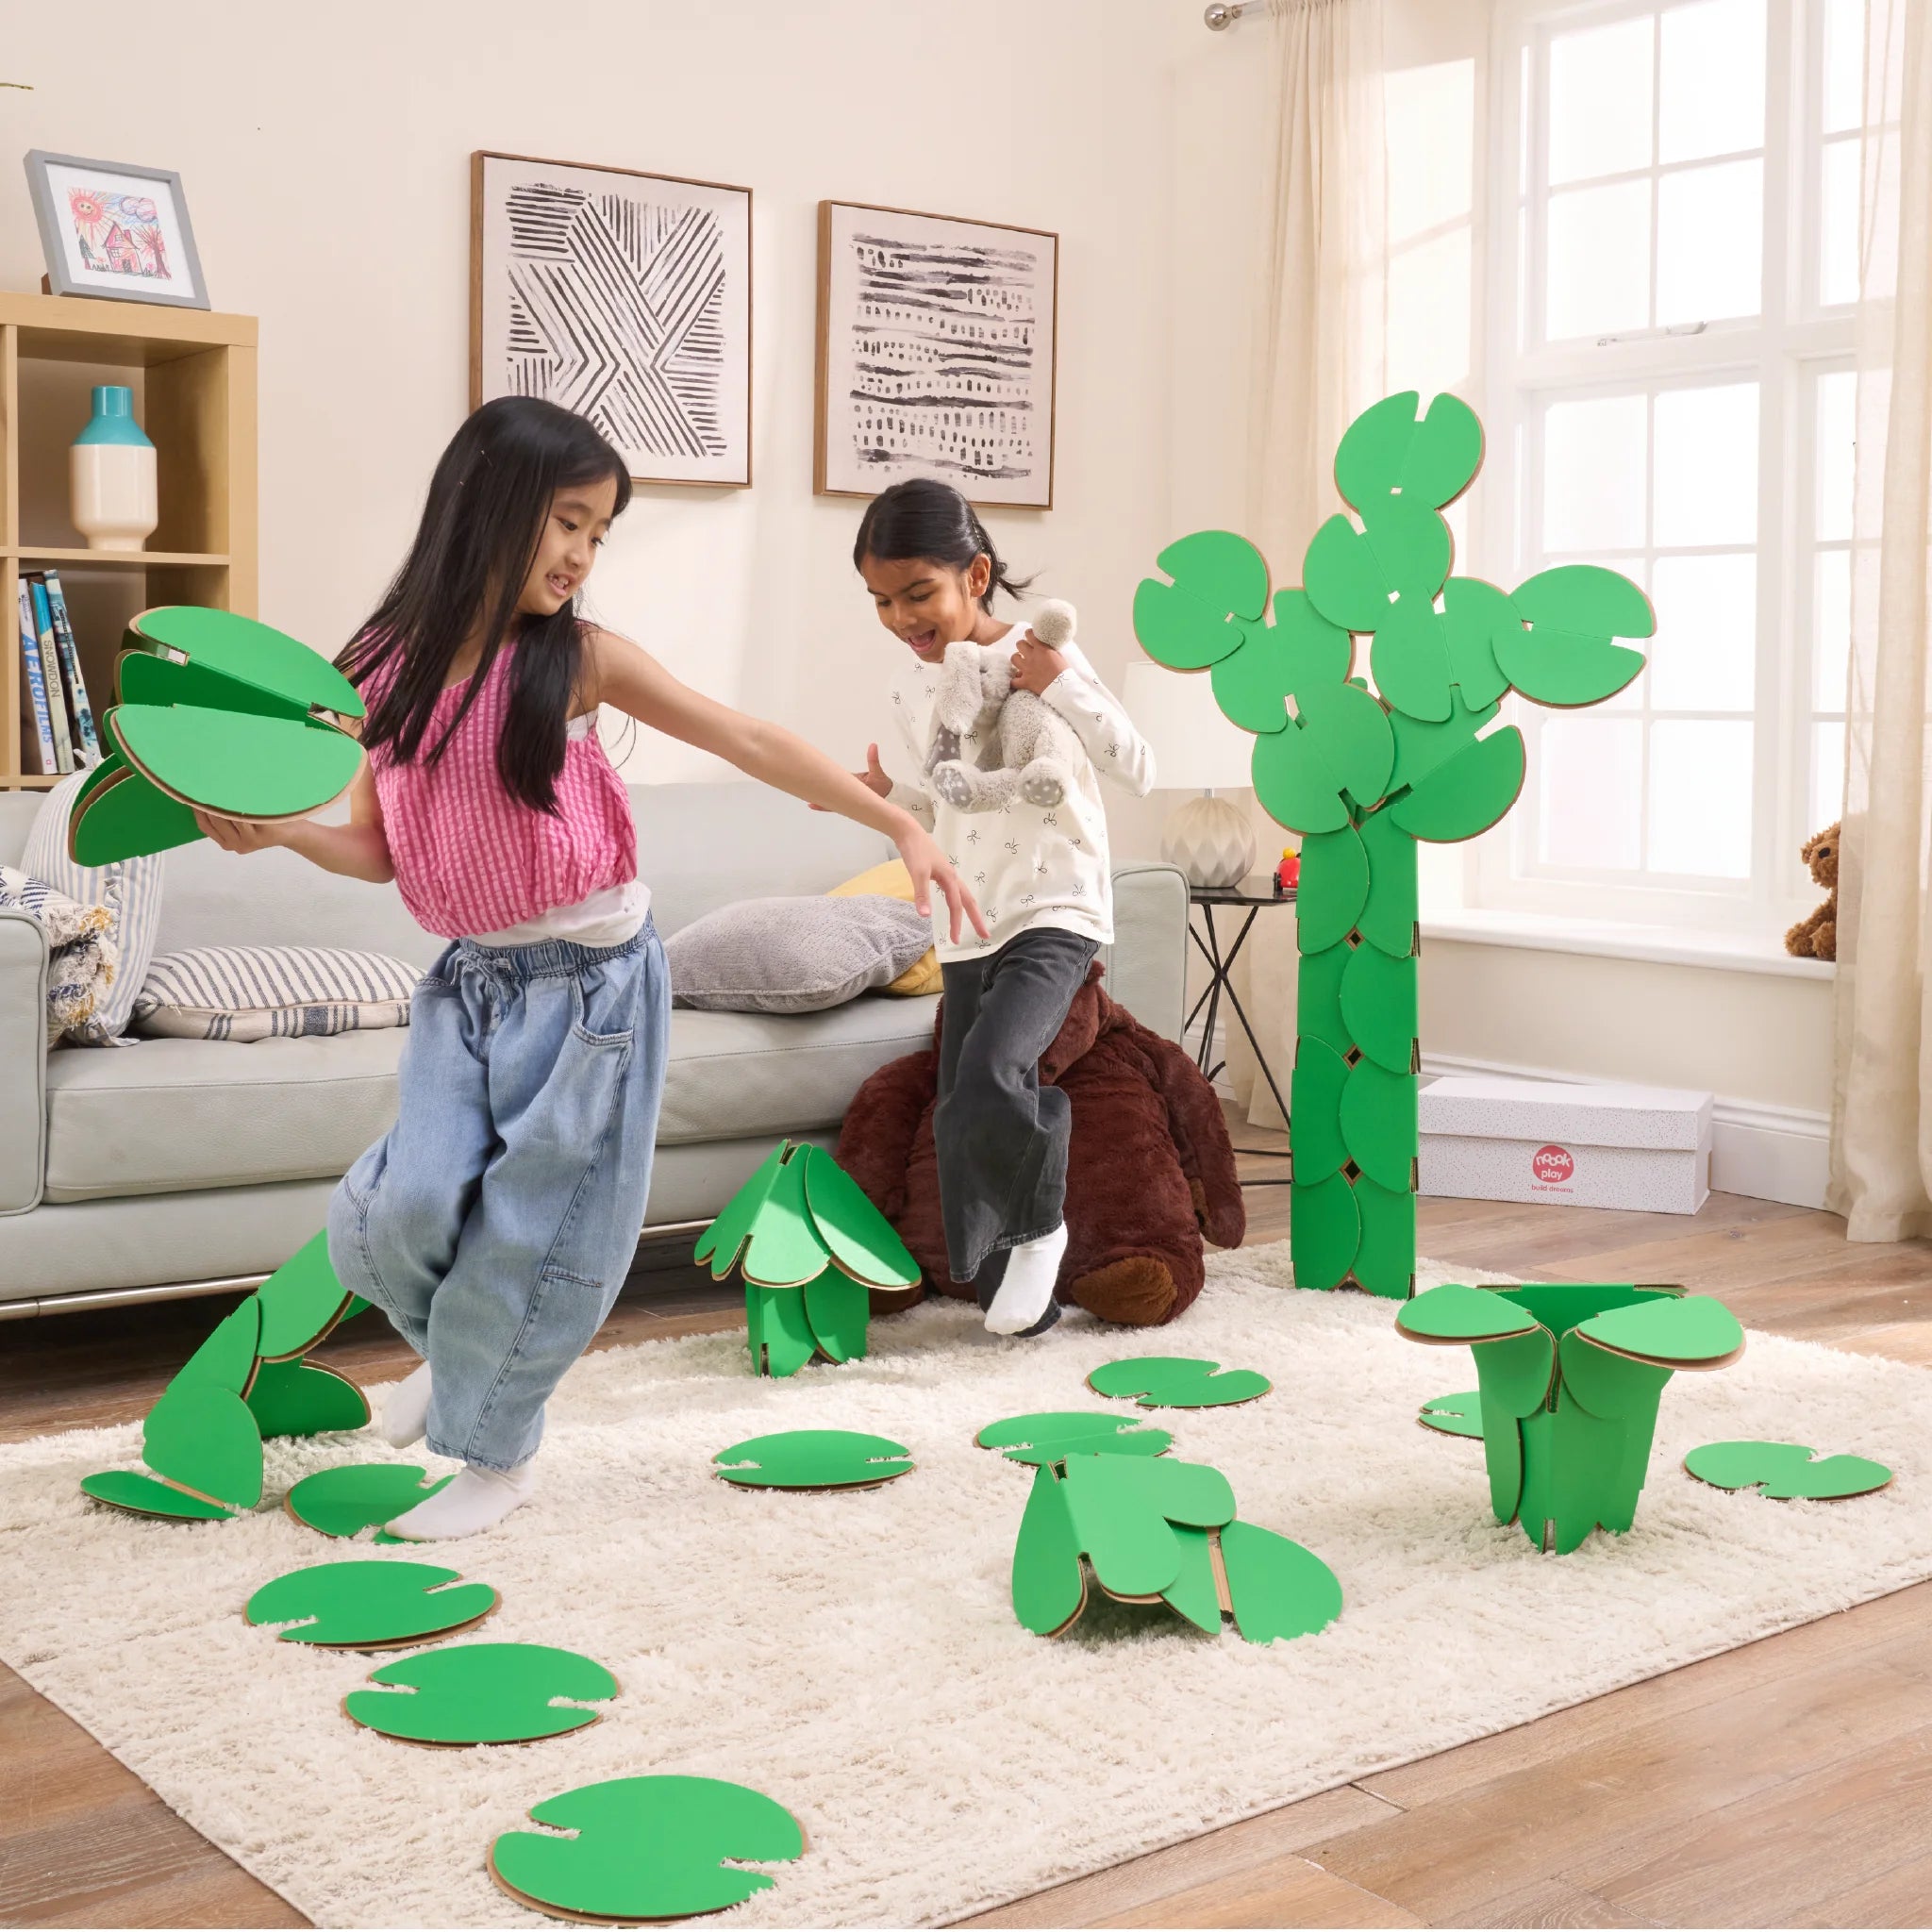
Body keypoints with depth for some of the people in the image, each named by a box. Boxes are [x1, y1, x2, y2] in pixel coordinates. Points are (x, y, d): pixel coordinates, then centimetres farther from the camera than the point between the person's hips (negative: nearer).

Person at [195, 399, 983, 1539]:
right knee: (408, 1206, -6)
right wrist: (277, 831, -13)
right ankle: (452, 1347, 30)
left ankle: (498, 1455, 25)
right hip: (468, 979, 3)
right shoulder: (387, 668, -1)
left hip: (588, 981, -3)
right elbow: (380, 849, 6)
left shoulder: (579, 658, -9)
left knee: (538, 1224, 4)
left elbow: (751, 743, -8)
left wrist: (899, 823, -14)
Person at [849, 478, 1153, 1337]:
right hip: (966, 928, 7)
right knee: (964, 1114, 7)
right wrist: (884, 792, -2)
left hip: (1054, 913, -7)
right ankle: (1013, 1295, 23)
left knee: (992, 1072, -27)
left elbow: (1139, 772, -15)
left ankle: (1039, 1223, 0)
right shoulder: (911, 678, 6)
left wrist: (1061, 686, -26)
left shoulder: (1039, 656, -12)